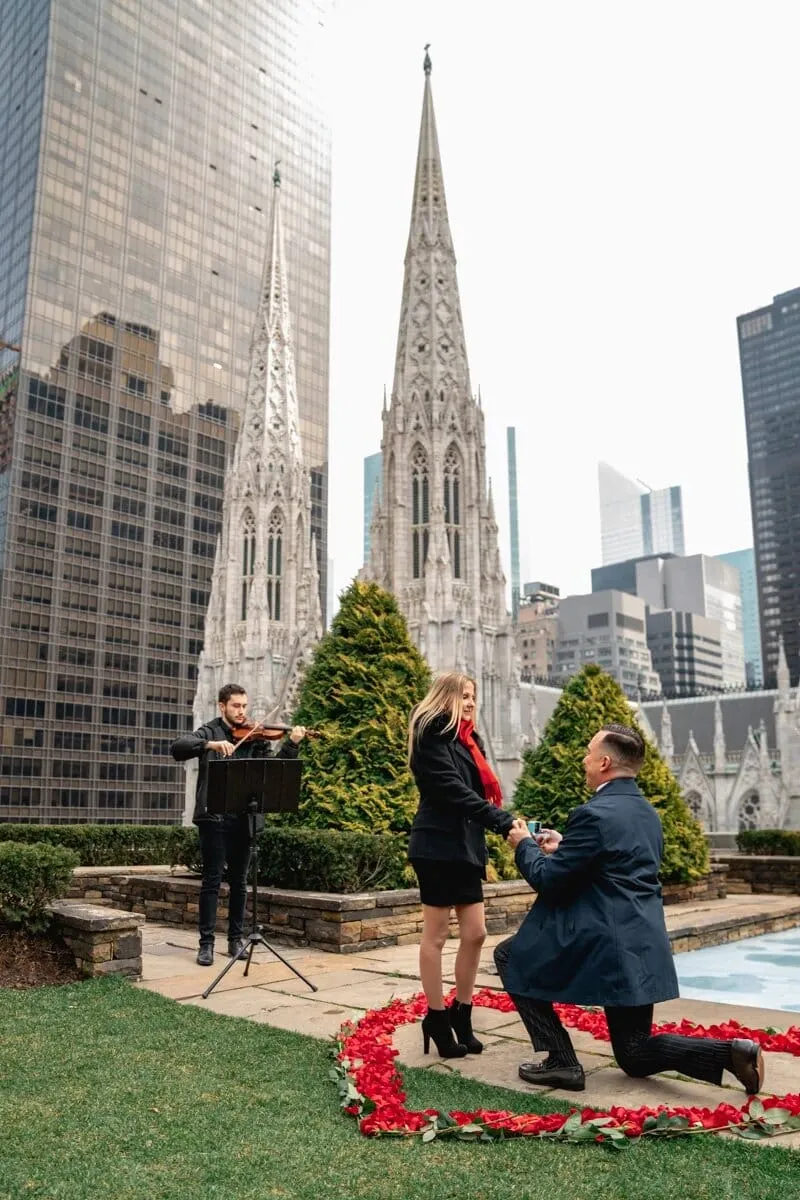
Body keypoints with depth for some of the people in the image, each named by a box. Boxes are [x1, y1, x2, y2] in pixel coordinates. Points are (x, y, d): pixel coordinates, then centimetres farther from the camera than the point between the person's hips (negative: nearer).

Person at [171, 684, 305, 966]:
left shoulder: (255, 737, 9)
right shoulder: (209, 732, 3)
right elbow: (177, 748, -14)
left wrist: (292, 744, -14)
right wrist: (210, 744, -29)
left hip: (243, 818, 3)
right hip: (214, 816, -3)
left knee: (239, 881, 11)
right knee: (212, 880, 0)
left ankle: (236, 938, 23)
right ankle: (206, 942, 9)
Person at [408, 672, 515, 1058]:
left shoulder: (467, 739, 16)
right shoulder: (432, 735, -9)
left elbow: (479, 788, 14)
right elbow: (453, 790, -19)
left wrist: (504, 821, -1)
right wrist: (503, 821, -23)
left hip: (465, 845, 8)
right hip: (438, 846, -8)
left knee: (475, 933, 8)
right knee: (436, 934, 2)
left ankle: (462, 1014, 21)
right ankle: (437, 1019, 13)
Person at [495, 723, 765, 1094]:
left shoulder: (594, 814, -18)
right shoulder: (647, 813, 11)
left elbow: (547, 880, -13)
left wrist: (525, 846, 4)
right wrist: (564, 848, 21)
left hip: (606, 948, -9)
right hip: (640, 950, 9)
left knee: (510, 957, 10)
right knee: (636, 1055, 19)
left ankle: (561, 1061, 7)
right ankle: (731, 1052, -1)